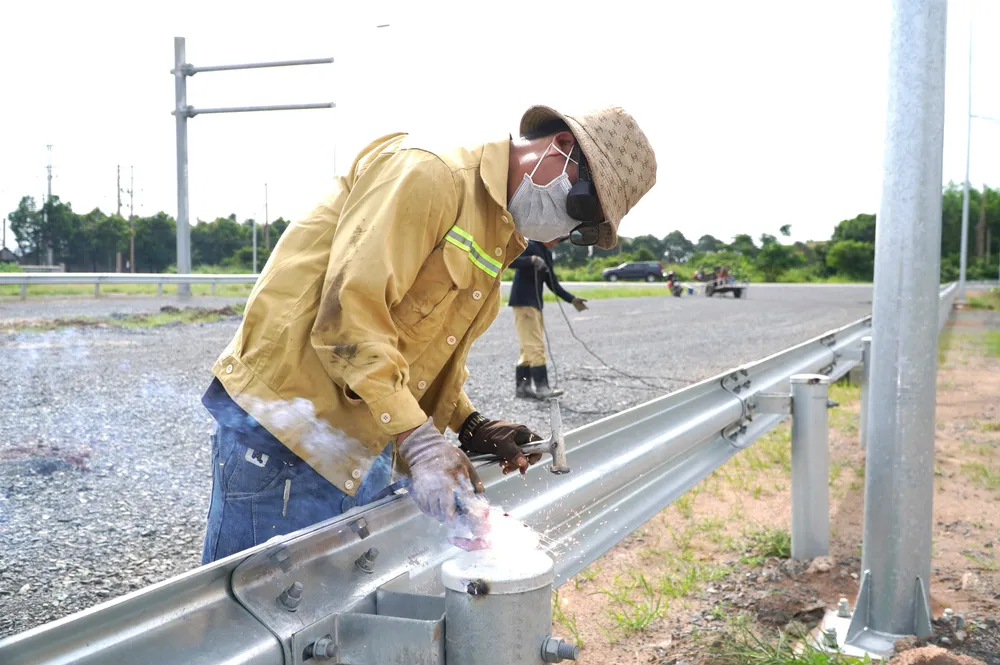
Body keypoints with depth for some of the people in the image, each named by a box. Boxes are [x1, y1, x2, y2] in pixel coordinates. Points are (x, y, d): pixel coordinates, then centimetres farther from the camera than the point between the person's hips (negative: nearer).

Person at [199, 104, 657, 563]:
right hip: (283, 429, -9)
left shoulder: (499, 238, 17)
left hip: (366, 450, 9)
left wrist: (469, 424, 5)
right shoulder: (427, 173, -14)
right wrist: (420, 441, -24)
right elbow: (351, 310, -23)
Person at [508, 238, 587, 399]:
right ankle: (541, 387, -10)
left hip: (535, 304, 9)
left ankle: (522, 386, 16)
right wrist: (531, 259, -32)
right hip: (523, 303, -9)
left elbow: (553, 284, 18)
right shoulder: (529, 246, -9)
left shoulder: (547, 254, 17)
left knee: (529, 348, 10)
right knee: (536, 347, -11)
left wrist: (572, 299, 11)